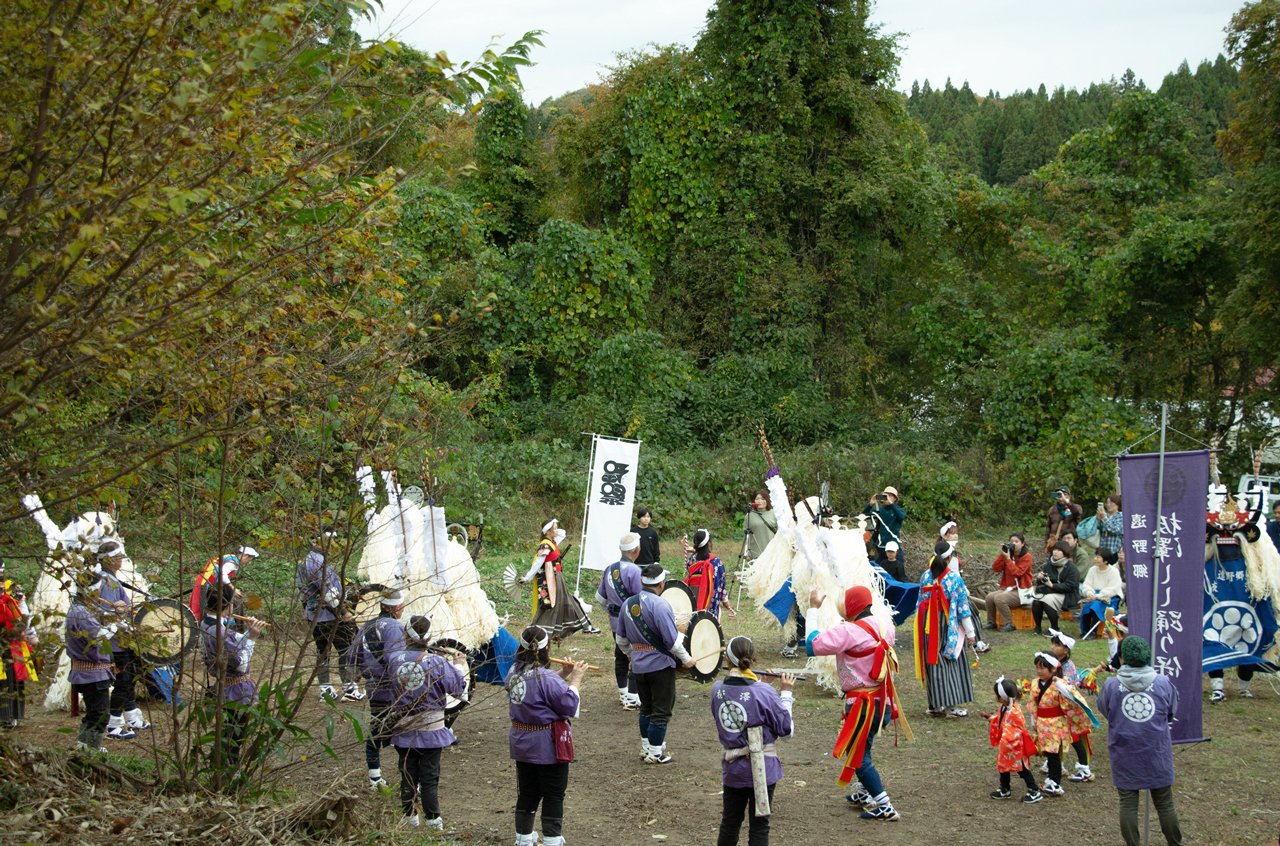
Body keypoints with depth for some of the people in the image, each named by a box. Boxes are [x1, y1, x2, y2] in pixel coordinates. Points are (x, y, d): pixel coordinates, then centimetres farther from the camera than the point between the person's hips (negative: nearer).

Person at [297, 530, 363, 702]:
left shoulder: (306, 560, 15)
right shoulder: (318, 561, -17)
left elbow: (302, 590, 23)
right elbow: (328, 590, -22)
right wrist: (343, 611, -20)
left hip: (313, 615, 10)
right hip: (329, 615, -10)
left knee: (322, 651, 14)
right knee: (347, 651, -5)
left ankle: (325, 689, 16)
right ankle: (349, 689, -6)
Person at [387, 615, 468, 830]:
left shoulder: (394, 659, -9)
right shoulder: (437, 662, -17)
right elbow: (458, 688, -11)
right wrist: (456, 666, 7)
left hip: (403, 728, 2)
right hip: (431, 728, -2)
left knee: (408, 775, 14)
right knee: (429, 777, 6)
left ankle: (410, 819, 21)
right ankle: (432, 822, 9)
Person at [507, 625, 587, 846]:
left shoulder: (515, 672, 1)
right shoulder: (546, 678, -24)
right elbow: (570, 705, -18)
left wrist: (563, 673, 4)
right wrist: (575, 679, -7)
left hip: (521, 743, 7)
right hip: (548, 745, -7)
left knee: (527, 793, 18)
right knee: (553, 795, 5)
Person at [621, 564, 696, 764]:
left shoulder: (627, 604, 4)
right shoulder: (659, 606, -19)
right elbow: (672, 639, -21)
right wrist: (686, 659, -8)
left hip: (638, 664, 7)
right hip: (660, 664, -7)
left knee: (646, 708, 20)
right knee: (661, 710, 3)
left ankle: (646, 747, 27)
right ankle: (655, 753, 6)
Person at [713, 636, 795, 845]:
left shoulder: (718, 689, -6)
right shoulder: (764, 693, -19)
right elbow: (786, 729, -11)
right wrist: (786, 693, -3)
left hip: (731, 768, 4)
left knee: (729, 823, 19)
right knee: (759, 827, 7)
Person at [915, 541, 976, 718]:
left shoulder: (925, 576, 2)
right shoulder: (954, 578, -9)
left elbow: (920, 603, 8)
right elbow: (963, 606, -7)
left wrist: (922, 627, 19)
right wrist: (970, 632, -1)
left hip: (928, 624, 4)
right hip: (948, 624, -3)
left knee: (933, 663, 7)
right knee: (952, 661, 4)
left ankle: (936, 705, 9)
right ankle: (951, 705, 2)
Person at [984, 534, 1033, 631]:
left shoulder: (1026, 557, -6)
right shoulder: (1008, 553, 11)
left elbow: (1017, 573, -18)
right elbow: (996, 568, 0)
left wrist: (1008, 558, -20)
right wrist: (1002, 554, -9)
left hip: (1021, 592, -6)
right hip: (1007, 589, 6)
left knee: (999, 598, -29)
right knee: (989, 597, -19)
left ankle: (1009, 624, -19)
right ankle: (991, 622, -4)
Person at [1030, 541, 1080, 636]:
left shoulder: (1071, 567, -6)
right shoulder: (1048, 565, 13)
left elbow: (1069, 586, -15)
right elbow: (1040, 584, 15)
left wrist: (1052, 585, -22)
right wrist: (1039, 579, -9)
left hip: (1066, 596, -5)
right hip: (1049, 592, 5)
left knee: (1047, 600, -34)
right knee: (1036, 601, -27)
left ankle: (1055, 628, -18)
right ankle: (1037, 627, -11)